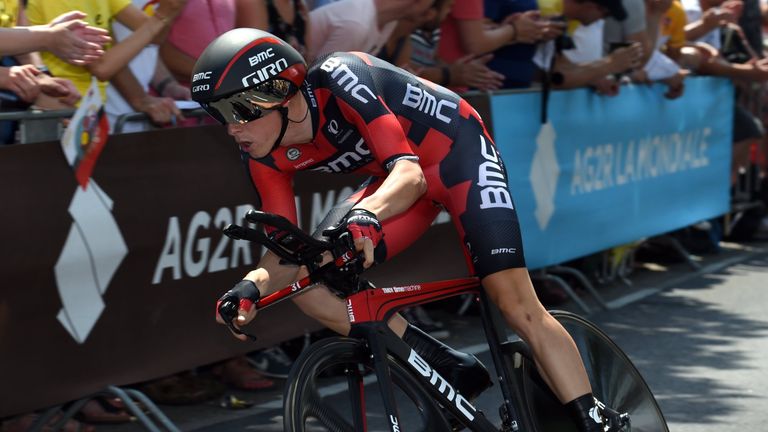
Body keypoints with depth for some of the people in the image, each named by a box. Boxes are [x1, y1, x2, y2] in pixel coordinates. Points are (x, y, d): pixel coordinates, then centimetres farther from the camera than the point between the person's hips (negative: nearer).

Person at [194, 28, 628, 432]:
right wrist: (254, 285, -35)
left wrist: (365, 215, -59)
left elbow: (409, 173, -38)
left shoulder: (337, 78, -32)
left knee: (517, 303, -20)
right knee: (307, 280, -13)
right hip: (401, 174, 7)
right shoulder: (266, 157, -14)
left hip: (458, 150, -6)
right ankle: (454, 372, -3)